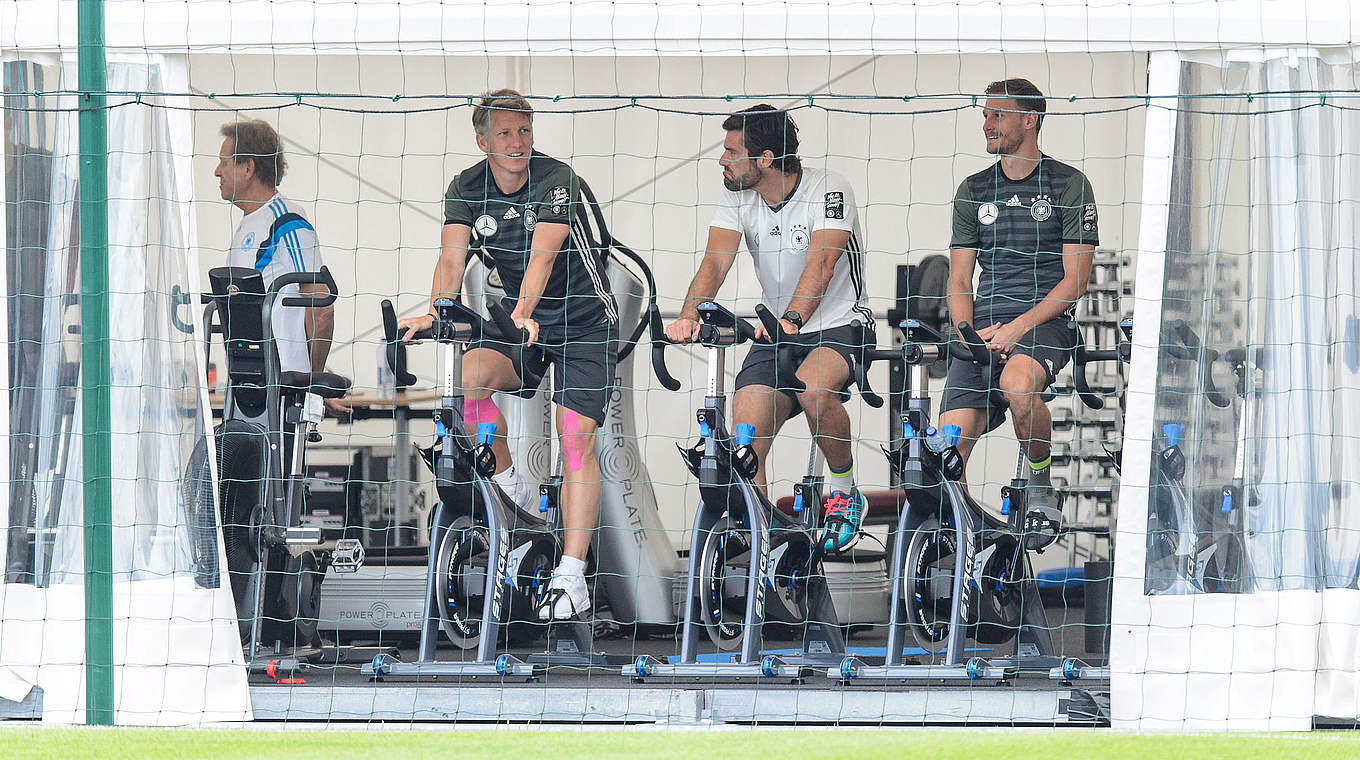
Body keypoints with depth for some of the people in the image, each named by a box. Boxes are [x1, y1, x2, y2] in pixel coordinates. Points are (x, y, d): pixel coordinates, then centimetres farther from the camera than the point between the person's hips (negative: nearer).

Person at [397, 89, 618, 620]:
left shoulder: (556, 181, -18)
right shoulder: (468, 189, -5)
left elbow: (542, 255, -32)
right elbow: (452, 258, -15)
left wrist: (523, 312, -47)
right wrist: (435, 314, -34)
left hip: (585, 323, -4)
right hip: (521, 320, 4)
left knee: (576, 439, -17)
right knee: (467, 379, -25)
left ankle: (572, 577, -18)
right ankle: (509, 485, -1)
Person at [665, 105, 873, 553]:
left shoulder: (828, 191, -17)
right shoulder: (736, 199, -2)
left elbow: (820, 263, -30)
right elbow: (715, 262, -15)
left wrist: (791, 319, -47)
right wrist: (689, 316, -35)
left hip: (839, 326, -5)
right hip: (776, 333, 5)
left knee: (813, 389, -36)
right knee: (746, 435, -16)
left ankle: (844, 491, -12)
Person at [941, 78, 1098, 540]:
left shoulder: (1069, 185, 4)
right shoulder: (974, 191, 17)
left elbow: (1075, 278, -3)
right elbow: (959, 283, 15)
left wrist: (1020, 325, -15)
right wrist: (970, 334, -6)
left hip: (1044, 322, -4)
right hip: (983, 327, 4)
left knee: (1017, 382, -38)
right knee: (952, 441, -20)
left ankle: (1041, 489, -15)